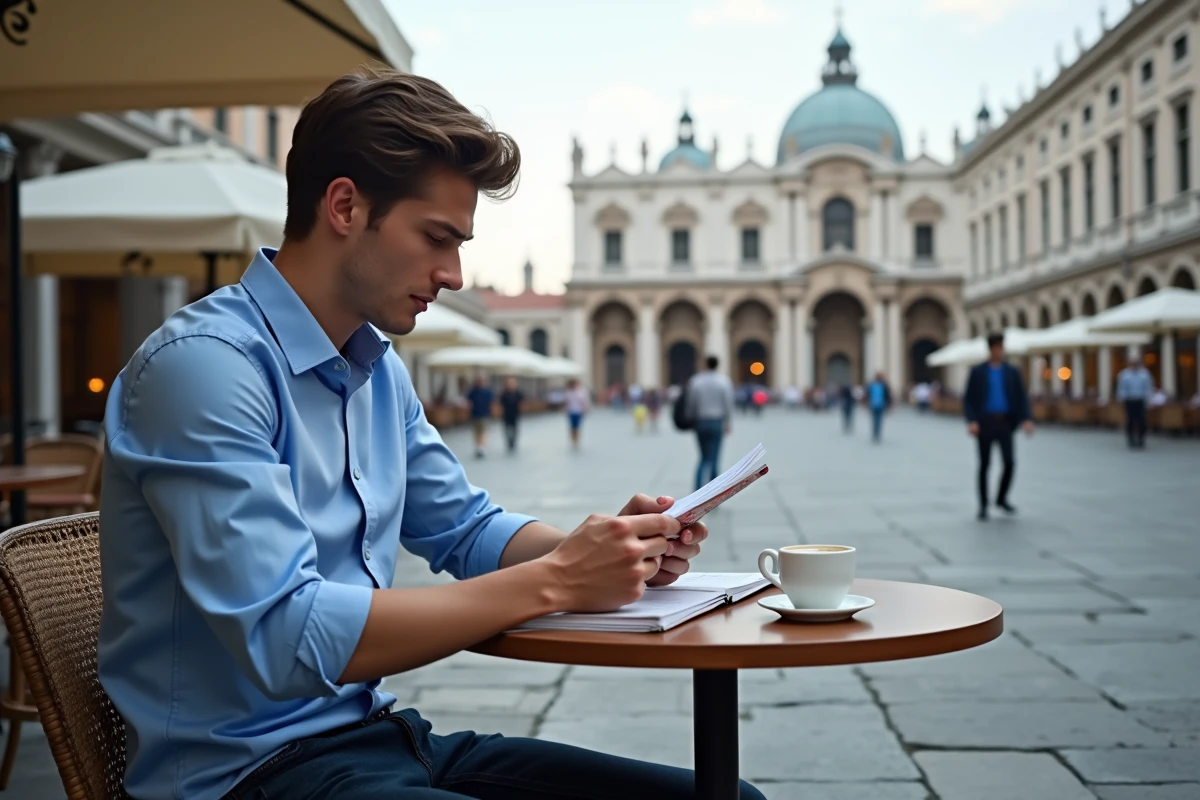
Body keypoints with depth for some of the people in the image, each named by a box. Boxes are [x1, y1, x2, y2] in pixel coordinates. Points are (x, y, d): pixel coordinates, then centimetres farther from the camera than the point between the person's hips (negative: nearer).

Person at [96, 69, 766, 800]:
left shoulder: (380, 370, 9)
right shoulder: (206, 362, -18)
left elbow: (468, 528, 19)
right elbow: (287, 639, -25)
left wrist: (597, 550, -1)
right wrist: (551, 583, -20)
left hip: (377, 735, 8)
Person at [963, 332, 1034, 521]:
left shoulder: (1013, 372, 8)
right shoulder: (977, 371, 2)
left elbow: (1022, 398, 5)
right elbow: (968, 399, -1)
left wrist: (1027, 419, -12)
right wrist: (971, 421, -16)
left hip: (1004, 422, 2)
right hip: (984, 422, -2)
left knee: (1010, 463, -7)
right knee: (984, 464, 0)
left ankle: (1002, 499, 15)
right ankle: (983, 505, 12)